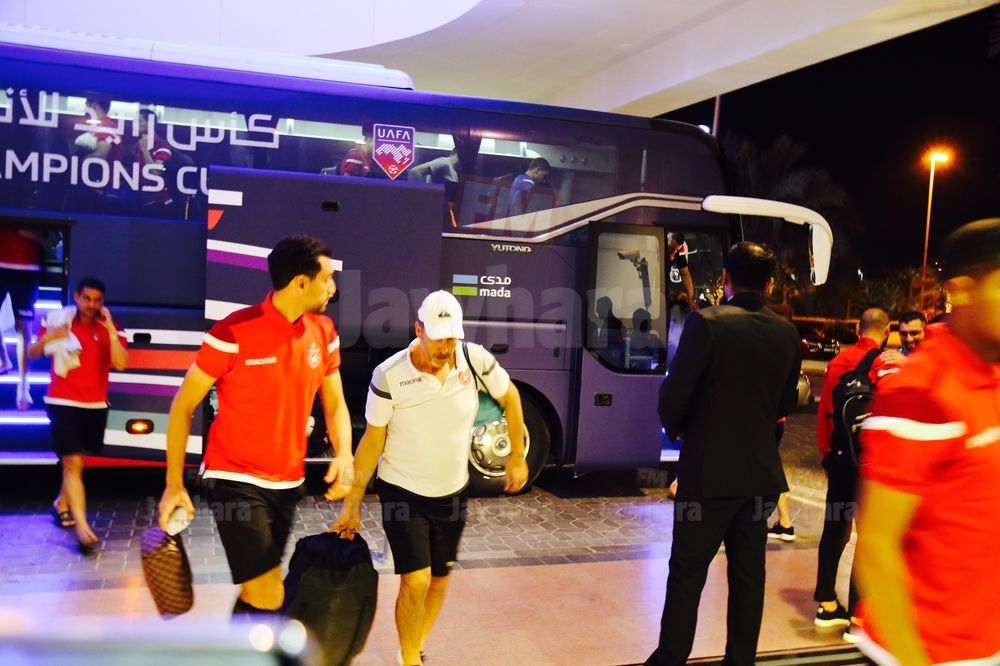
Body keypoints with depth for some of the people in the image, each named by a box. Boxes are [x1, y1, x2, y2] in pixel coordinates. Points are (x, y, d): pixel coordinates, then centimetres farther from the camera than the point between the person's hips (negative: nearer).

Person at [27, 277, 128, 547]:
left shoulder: (110, 328, -3)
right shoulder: (57, 321, -4)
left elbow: (121, 364, -17)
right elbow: (33, 353, 3)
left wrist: (110, 329, -25)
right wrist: (47, 338, -19)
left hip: (95, 405, 3)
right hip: (63, 402, -3)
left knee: (76, 460, 18)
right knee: (73, 463, -9)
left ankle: (61, 504, 42)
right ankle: (82, 526, -11)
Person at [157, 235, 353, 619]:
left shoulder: (323, 332, 1)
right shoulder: (234, 332, -16)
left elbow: (335, 405, 8)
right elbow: (183, 405, -8)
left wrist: (344, 456, -12)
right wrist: (174, 484, -12)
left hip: (289, 483, 6)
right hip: (236, 481, -6)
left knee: (257, 592, 16)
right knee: (268, 599, -11)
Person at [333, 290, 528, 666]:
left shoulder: (475, 360, -13)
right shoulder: (389, 375, -19)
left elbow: (510, 398, 5)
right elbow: (372, 441, -9)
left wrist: (517, 458, 6)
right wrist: (352, 502, -9)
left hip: (452, 493, 3)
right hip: (402, 492, -3)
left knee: (439, 581, 13)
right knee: (415, 582, -12)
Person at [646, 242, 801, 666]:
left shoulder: (707, 323, -15)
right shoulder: (787, 334, 3)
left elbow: (673, 394, -14)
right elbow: (785, 402, 12)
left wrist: (676, 430, 5)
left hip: (709, 470, -5)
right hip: (761, 470, 5)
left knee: (687, 572, 4)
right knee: (748, 571, 14)